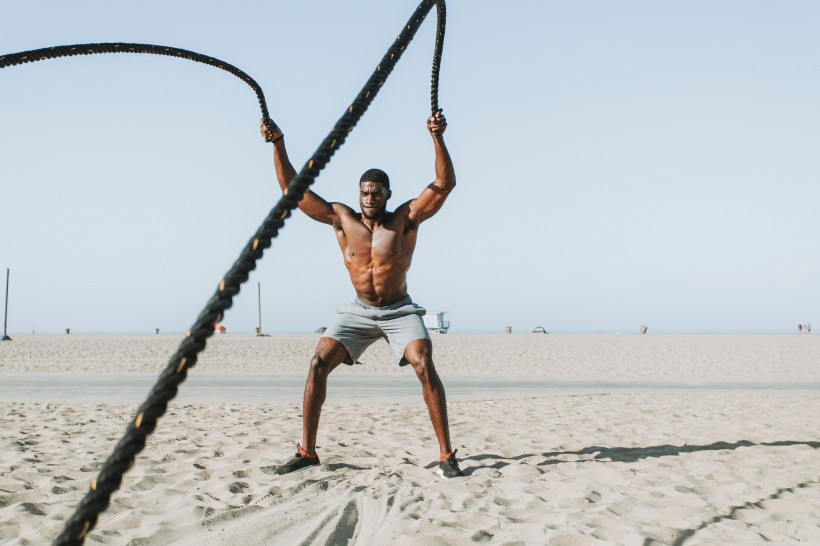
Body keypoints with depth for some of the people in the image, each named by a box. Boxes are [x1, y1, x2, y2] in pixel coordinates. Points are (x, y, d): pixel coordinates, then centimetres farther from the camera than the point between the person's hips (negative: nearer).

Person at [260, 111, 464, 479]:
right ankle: (306, 452, -1)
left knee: (424, 367, -23)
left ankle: (446, 455, -14)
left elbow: (444, 184, -19)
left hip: (400, 311, -2)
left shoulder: (406, 218, -9)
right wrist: (278, 145, -16)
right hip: (358, 311, 2)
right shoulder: (342, 219, -4)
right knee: (318, 364, -12)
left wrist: (438, 139, -31)